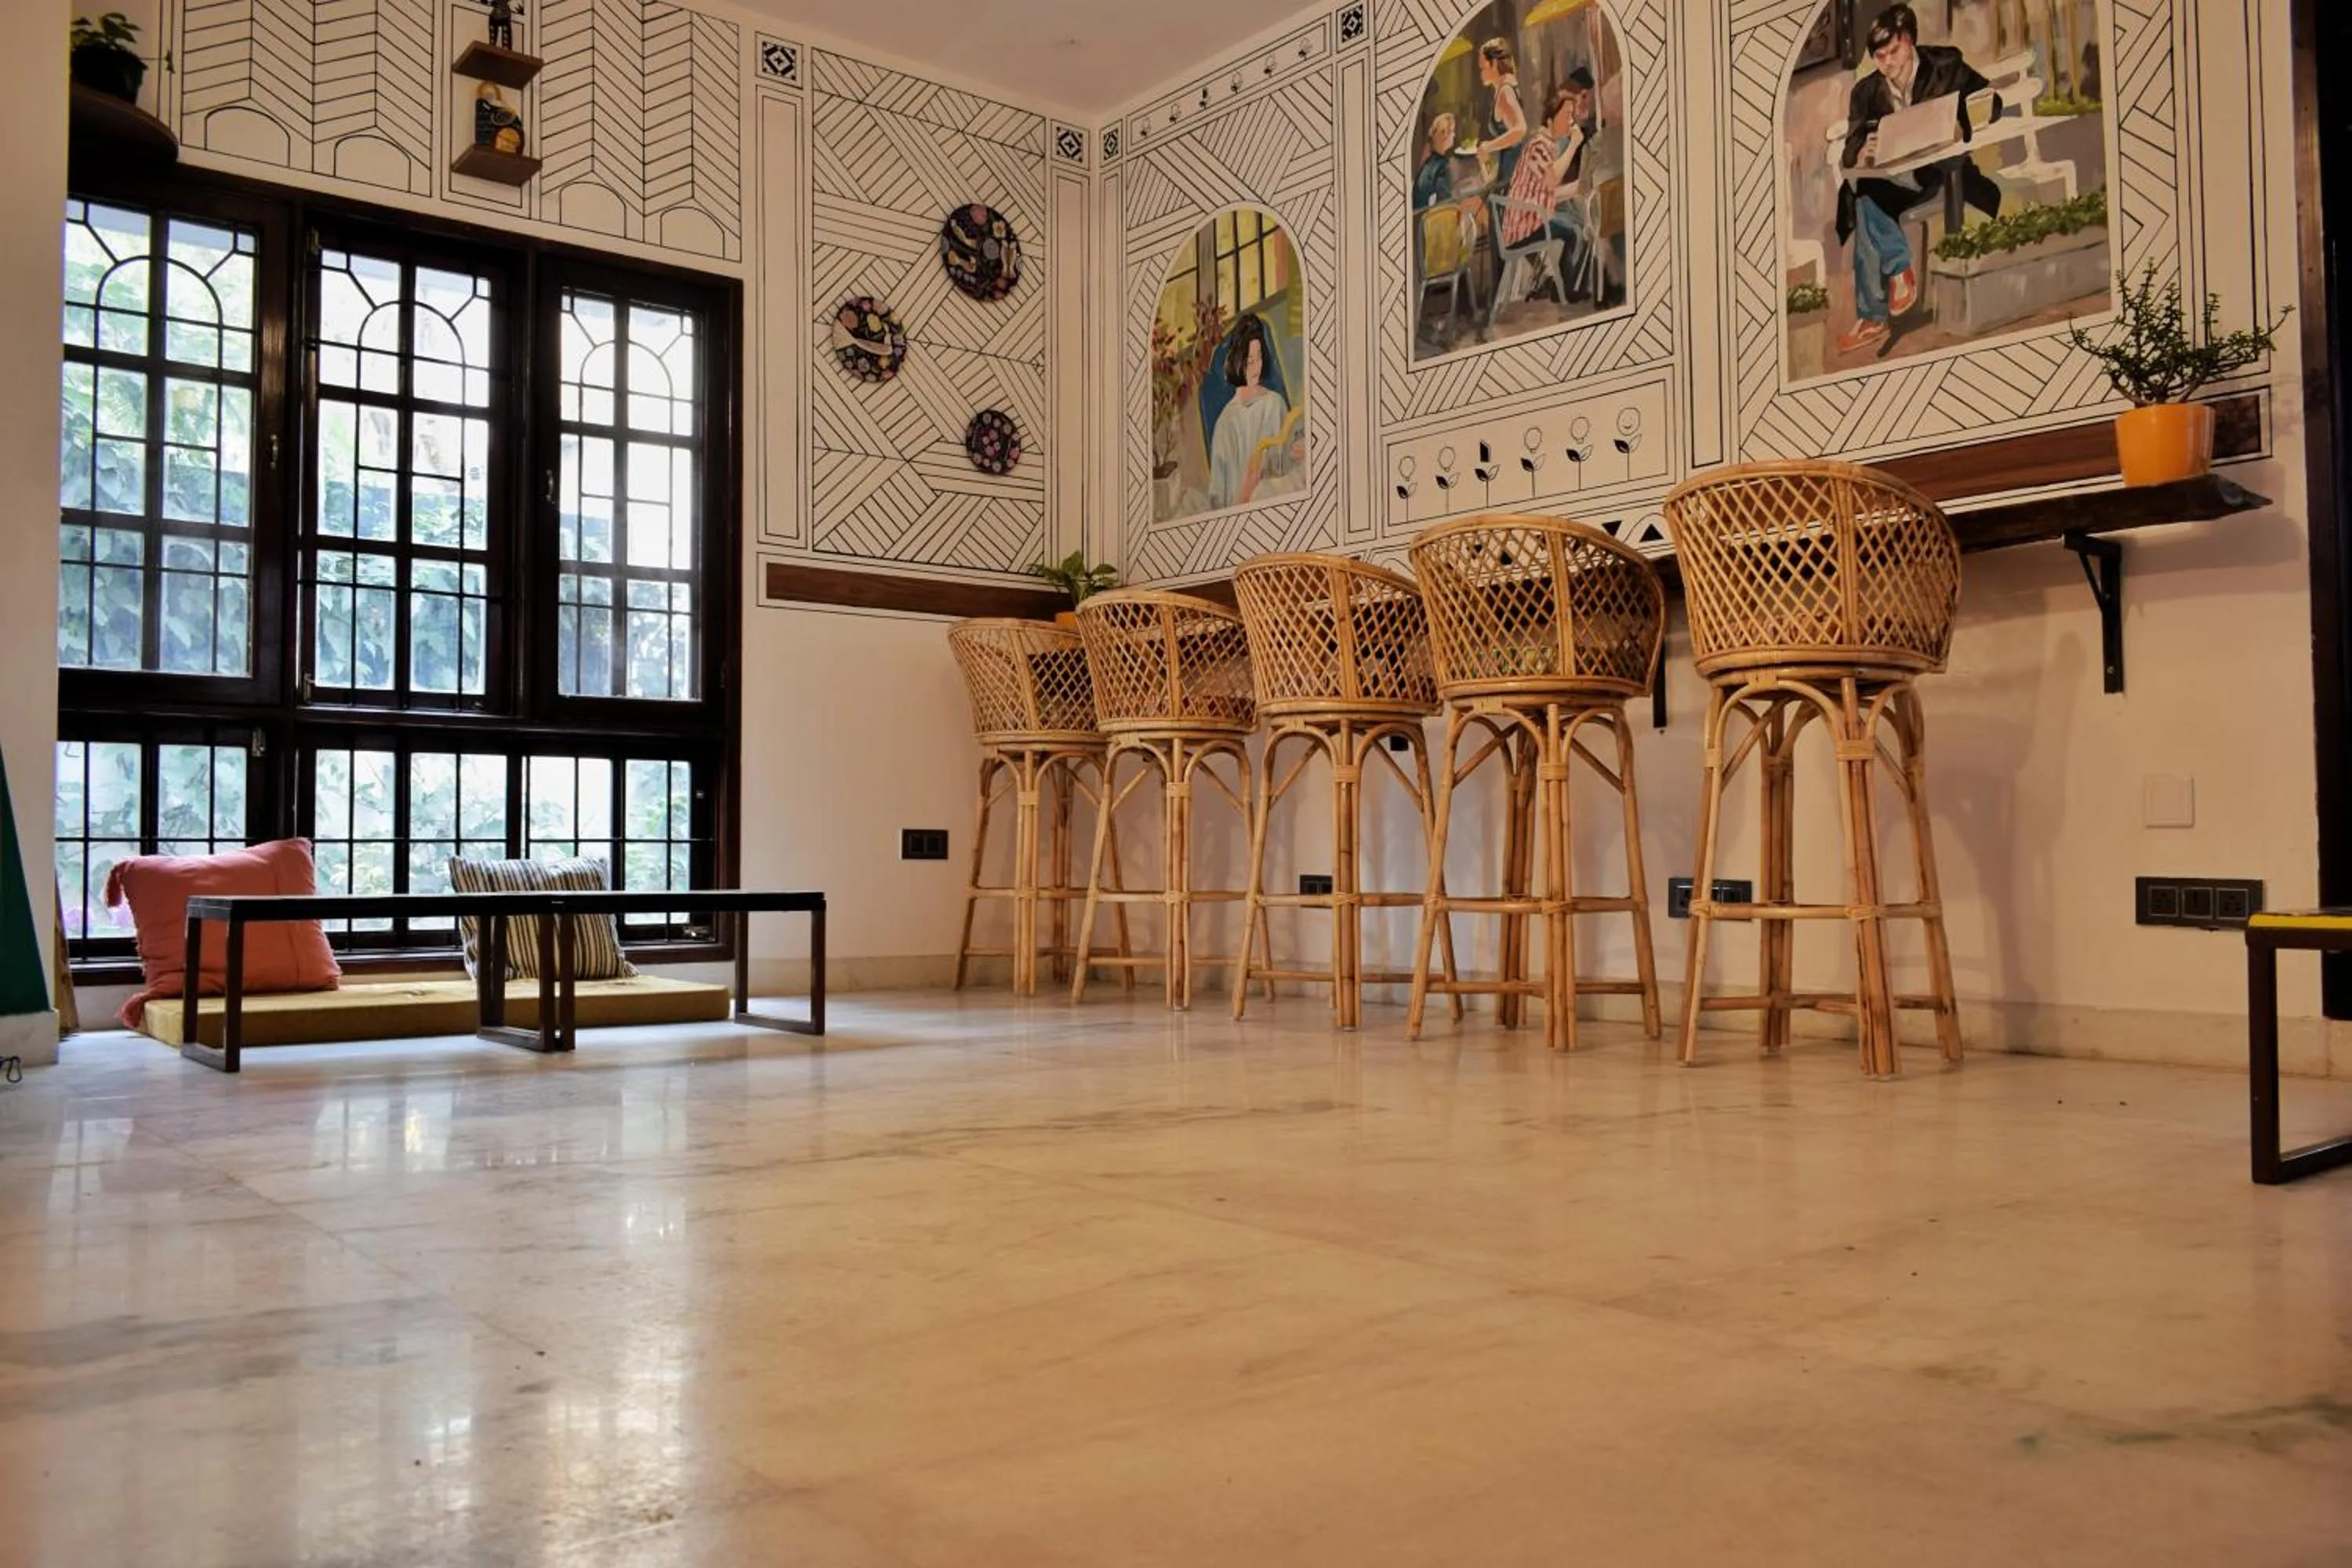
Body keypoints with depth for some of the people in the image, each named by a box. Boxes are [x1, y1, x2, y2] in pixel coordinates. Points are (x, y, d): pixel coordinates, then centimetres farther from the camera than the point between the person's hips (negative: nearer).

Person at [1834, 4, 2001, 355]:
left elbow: (1991, 104, 0)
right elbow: (1851, 153, -1)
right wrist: (1861, 156, -28)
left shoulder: (1945, 66, 1)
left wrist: (1962, 127, -23)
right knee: (1863, 197, -32)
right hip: (1894, 178, 4)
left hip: (1942, 166, -4)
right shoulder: (1866, 92, 5)